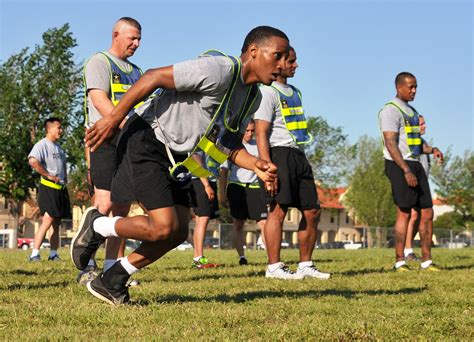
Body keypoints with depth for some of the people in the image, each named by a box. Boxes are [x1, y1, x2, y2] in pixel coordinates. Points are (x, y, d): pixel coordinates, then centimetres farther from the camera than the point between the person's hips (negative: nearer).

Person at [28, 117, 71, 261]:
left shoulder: (59, 148, 20)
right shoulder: (42, 145, -8)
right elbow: (33, 161, -25)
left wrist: (65, 180, 15)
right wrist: (49, 175, -20)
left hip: (61, 189, 9)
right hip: (48, 188, -8)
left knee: (56, 223, 9)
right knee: (48, 220, -17)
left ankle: (53, 254, 15)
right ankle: (34, 254, -18)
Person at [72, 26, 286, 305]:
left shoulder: (253, 97, 7)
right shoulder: (220, 69, -22)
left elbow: (230, 146, 14)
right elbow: (154, 77, -22)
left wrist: (256, 165, -7)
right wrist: (114, 119, -22)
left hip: (176, 160, 10)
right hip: (147, 142, -10)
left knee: (178, 234, 6)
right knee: (163, 227, -18)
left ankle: (110, 282, 19)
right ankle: (96, 226, 8)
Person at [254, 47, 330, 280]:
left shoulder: (294, 92, 21)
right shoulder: (268, 92, -6)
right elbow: (261, 133, -13)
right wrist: (267, 167, -21)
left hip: (299, 155, 9)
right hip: (280, 154, -9)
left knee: (312, 211, 7)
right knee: (279, 209, -11)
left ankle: (305, 265, 15)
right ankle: (274, 267, -5)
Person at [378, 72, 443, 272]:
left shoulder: (412, 111, 20)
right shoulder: (391, 110, -9)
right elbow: (391, 144, -17)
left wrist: (432, 150, 4)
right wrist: (406, 171, -23)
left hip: (415, 165, 9)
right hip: (399, 165, -9)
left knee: (427, 212, 5)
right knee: (404, 212, -8)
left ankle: (426, 261, 10)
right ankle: (399, 262, -1)